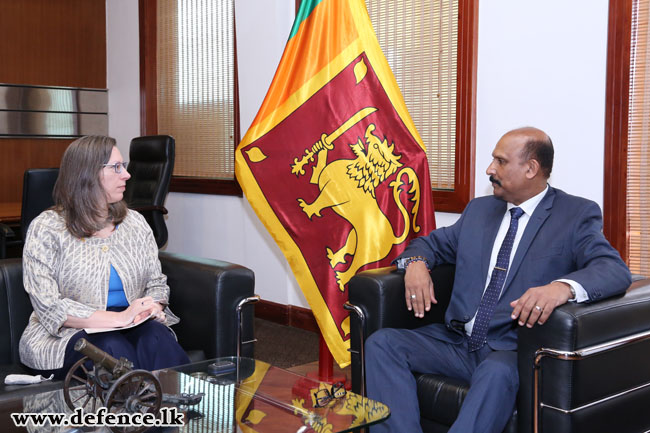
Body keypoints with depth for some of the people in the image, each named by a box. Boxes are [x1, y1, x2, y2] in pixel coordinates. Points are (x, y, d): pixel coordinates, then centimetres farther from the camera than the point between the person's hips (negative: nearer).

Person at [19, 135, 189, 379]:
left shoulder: (135, 222, 14)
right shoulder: (46, 229, -1)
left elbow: (157, 283, 15)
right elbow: (50, 307, -11)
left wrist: (153, 307, -10)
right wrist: (119, 318, -21)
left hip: (132, 327, 4)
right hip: (69, 335, -3)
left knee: (156, 337, -30)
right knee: (112, 348, -35)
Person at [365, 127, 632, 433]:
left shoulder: (577, 214, 1)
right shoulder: (479, 209, 18)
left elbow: (614, 269, -12)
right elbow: (434, 242, 25)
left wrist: (563, 286, -35)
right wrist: (416, 263, -2)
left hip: (512, 350, -5)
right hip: (457, 341, 6)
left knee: (497, 371, -39)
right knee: (381, 343, -16)